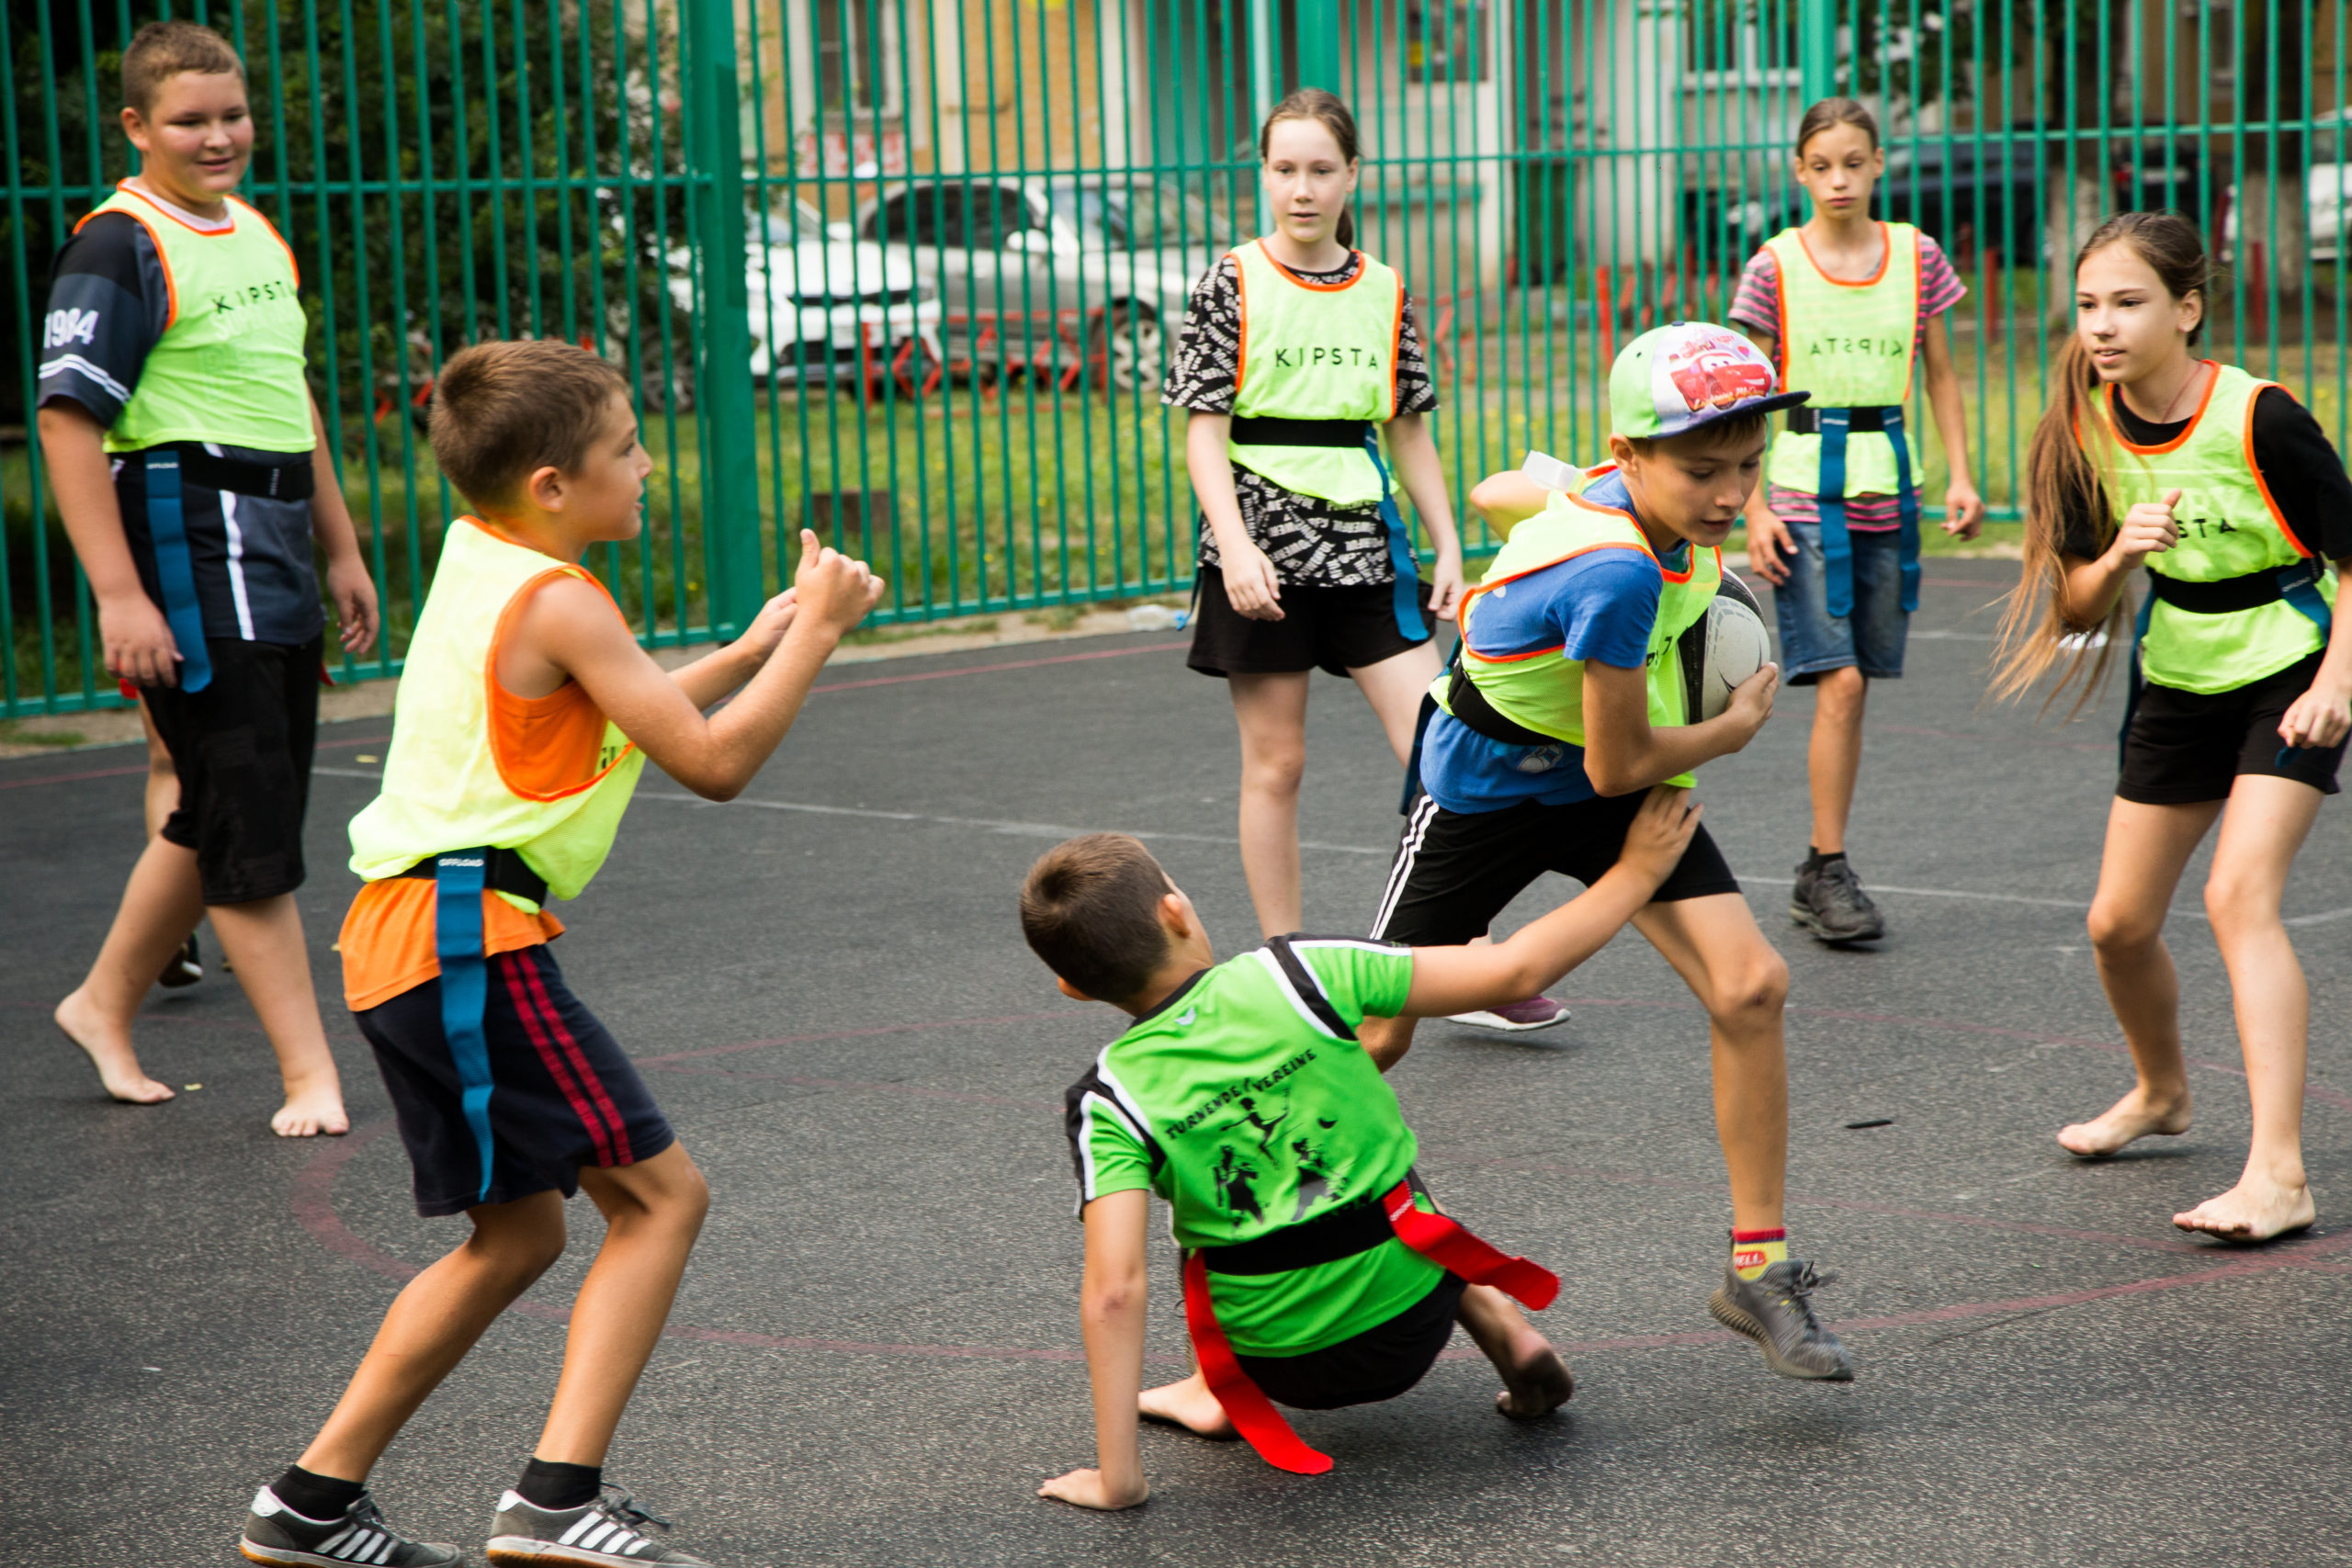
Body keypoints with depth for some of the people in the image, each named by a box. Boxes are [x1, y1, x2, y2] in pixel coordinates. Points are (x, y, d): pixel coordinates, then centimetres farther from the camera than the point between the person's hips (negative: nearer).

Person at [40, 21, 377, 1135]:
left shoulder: (258, 234, 16)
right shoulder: (120, 246, -10)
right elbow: (68, 418, -16)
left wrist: (341, 550, 25)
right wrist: (118, 595, -22)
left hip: (275, 554, 9)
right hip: (187, 550, -9)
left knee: (218, 816, 15)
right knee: (250, 829, -5)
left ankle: (103, 1006, 32)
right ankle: (310, 1075, 1)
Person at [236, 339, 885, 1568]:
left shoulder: (477, 562, 16)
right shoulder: (559, 604, -12)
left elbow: (616, 719, 27)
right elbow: (712, 763, -12)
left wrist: (751, 648, 24)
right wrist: (815, 633, -3)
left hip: (405, 935, 10)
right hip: (469, 938, -10)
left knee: (520, 1232, 17)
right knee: (659, 1192, -7)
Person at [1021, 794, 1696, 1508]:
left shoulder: (1109, 1102, -15)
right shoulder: (1296, 973, -13)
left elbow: (1114, 1289, -24)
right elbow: (1514, 970, -12)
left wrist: (1118, 1476, -21)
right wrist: (1637, 868, 1)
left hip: (1285, 1370, -1)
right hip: (1418, 1322, 1)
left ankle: (1222, 1394, 15)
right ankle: (1500, 1326, 14)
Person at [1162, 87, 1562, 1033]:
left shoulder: (1385, 293, 8)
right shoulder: (1232, 285, -2)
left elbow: (1410, 433, 14)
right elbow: (1204, 430, -7)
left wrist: (1448, 547, 8)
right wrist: (1237, 545, -19)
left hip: (1366, 545, 3)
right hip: (1265, 547, -3)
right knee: (1275, 762, 4)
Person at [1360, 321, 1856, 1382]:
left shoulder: (1610, 489, -14)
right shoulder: (1619, 572, -37)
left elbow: (1494, 494, 8)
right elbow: (1619, 766, -26)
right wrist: (1734, 729, -10)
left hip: (1606, 789, 7)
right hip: (1486, 791, -7)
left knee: (1751, 986, -11)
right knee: (1378, 1037, 6)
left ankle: (1759, 1271, -2)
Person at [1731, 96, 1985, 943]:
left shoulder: (1916, 256, 4)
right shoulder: (1775, 267, -3)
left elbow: (1941, 375, 12)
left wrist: (1961, 476, 3)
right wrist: (1753, 509, -5)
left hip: (1888, 490, 3)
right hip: (1805, 495, -3)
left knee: (1855, 687, 6)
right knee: (1839, 682, -11)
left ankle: (1818, 874, 15)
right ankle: (1830, 869, -3)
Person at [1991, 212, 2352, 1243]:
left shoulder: (2260, 420, -22)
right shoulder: (2087, 432, -7)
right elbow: (2078, 609, -2)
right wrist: (2120, 555, -23)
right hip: (2178, 683, 6)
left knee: (2239, 897, -24)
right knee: (2119, 923, 9)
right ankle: (2161, 1095, 40)